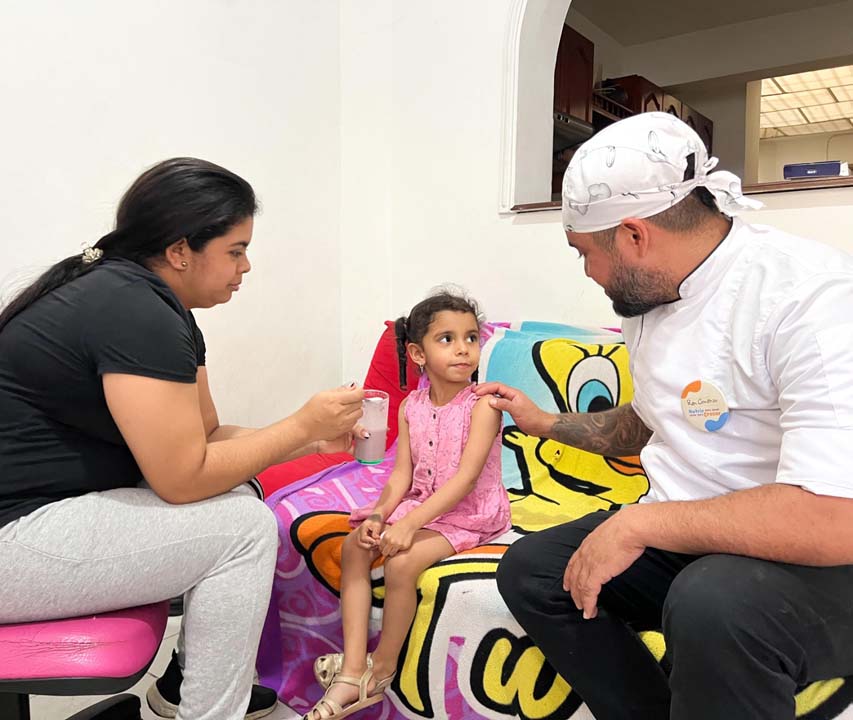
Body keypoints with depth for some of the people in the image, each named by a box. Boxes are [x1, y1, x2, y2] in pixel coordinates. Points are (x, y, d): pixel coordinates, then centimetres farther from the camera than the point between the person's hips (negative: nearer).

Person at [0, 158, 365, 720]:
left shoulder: (161, 308, 7)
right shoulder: (134, 314, -24)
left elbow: (205, 438, 7)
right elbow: (184, 477, -24)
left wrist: (311, 441, -2)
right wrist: (302, 425, -15)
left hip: (45, 506, 10)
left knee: (234, 497, 9)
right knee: (245, 525, -14)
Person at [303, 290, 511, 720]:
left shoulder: (482, 405, -16)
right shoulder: (411, 407, 2)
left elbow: (465, 479, -23)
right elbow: (402, 474, 0)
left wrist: (409, 524, -29)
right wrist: (379, 515, -19)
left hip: (468, 513, -6)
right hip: (419, 504, 7)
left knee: (402, 561, -26)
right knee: (354, 546, -9)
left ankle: (381, 670, -1)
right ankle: (352, 674, -7)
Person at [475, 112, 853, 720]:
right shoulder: (649, 300, 4)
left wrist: (637, 522, -26)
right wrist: (547, 423, 20)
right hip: (687, 537, 8)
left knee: (713, 603, -37)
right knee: (530, 571, 1)